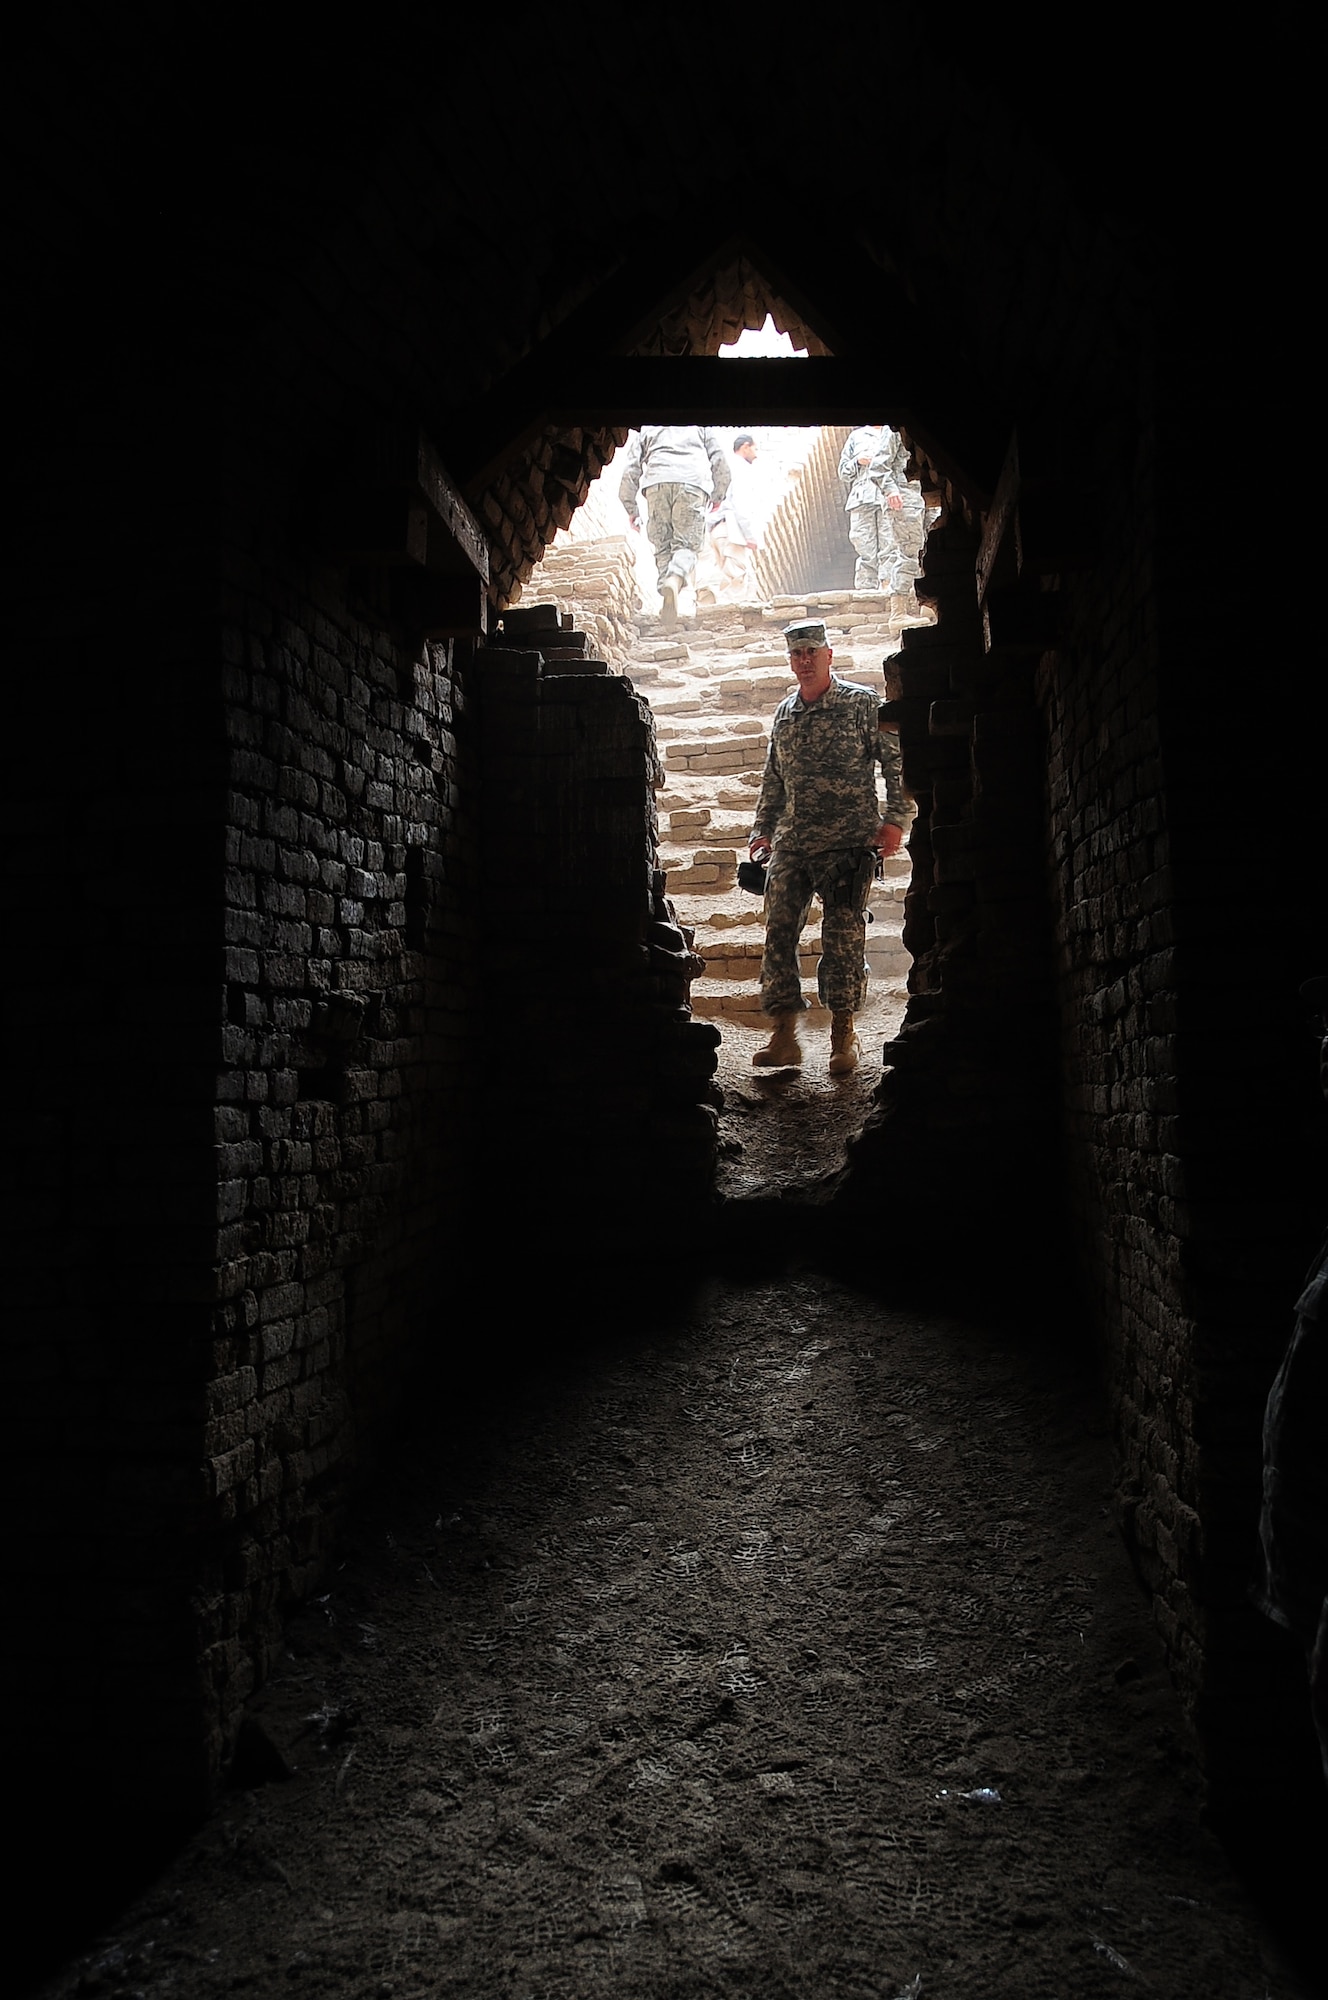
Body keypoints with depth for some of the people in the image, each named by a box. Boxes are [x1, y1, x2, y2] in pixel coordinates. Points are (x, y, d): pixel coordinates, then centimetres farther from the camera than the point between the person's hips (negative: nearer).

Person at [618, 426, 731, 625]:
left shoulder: (646, 429, 32)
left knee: (662, 546, 7)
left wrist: (631, 509, 26)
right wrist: (718, 497, 29)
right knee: (687, 544, -5)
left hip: (657, 483, 1)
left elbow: (631, 470, 22)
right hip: (693, 483, -1)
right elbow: (720, 461, 20)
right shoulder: (700, 426, 31)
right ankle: (674, 579, -34)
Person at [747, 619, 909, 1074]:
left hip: (848, 844, -5)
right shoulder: (784, 713, 16)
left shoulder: (862, 703, 1)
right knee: (778, 932, -2)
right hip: (791, 845, 5)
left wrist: (894, 819, -9)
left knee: (843, 938, -4)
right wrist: (762, 831, 17)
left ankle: (843, 1036, 7)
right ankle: (784, 1035, 4)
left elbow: (896, 760, 0)